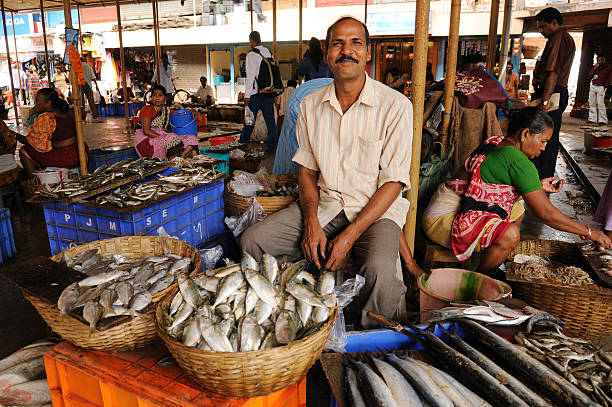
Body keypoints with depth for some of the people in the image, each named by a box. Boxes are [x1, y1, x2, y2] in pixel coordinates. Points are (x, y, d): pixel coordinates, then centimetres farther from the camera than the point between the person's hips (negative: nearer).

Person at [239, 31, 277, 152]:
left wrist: (247, 95, -11)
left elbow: (250, 75, -13)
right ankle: (273, 145, 8)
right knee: (270, 118, 7)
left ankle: (244, 142, 12)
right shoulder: (268, 53, 11)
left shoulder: (251, 54, -9)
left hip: (256, 92, -5)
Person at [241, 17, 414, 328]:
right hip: (322, 205, 4)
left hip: (375, 209, -3)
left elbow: (393, 182, -10)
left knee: (379, 270, -34)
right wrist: (311, 223, -9)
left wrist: (349, 236, -18)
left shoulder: (395, 106, -8)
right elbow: (307, 169, 9)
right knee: (251, 242, -14)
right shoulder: (311, 105, 5)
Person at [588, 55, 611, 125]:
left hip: (601, 87, -5)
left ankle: (603, 120, -12)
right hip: (593, 87, 5)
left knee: (600, 104, -12)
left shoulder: (608, 68, 6)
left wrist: (605, 86, -7)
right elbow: (590, 76, 6)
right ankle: (592, 119, 8)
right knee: (592, 103, 3)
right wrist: (594, 68, -3)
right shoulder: (595, 68, 16)